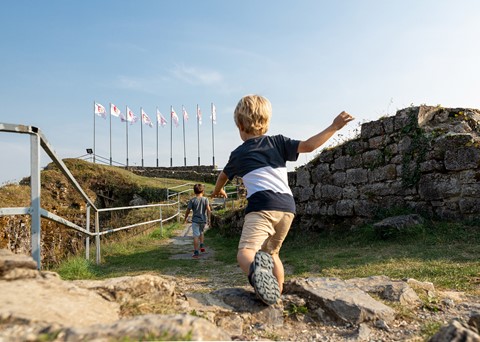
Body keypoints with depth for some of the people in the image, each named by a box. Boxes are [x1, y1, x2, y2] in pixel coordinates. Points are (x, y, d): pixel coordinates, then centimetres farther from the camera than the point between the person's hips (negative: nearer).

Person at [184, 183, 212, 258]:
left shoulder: (192, 200, -4)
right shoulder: (205, 199, -2)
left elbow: (188, 210, -1)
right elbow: (208, 209, -11)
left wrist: (185, 218, 14)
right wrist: (209, 219, -8)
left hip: (195, 220, -2)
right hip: (203, 220, 2)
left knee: (196, 236, -1)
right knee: (201, 233, 27)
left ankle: (196, 252, -3)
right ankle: (202, 245, 15)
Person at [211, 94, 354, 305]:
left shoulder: (238, 154, 15)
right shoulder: (278, 142, 15)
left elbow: (223, 176, 34)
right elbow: (308, 146, 2)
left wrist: (217, 191, 56)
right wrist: (334, 127, 12)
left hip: (262, 206, -4)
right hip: (287, 206, 5)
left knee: (246, 252, -18)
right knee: (271, 251, 25)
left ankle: (256, 269, -52)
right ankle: (278, 291, 26)